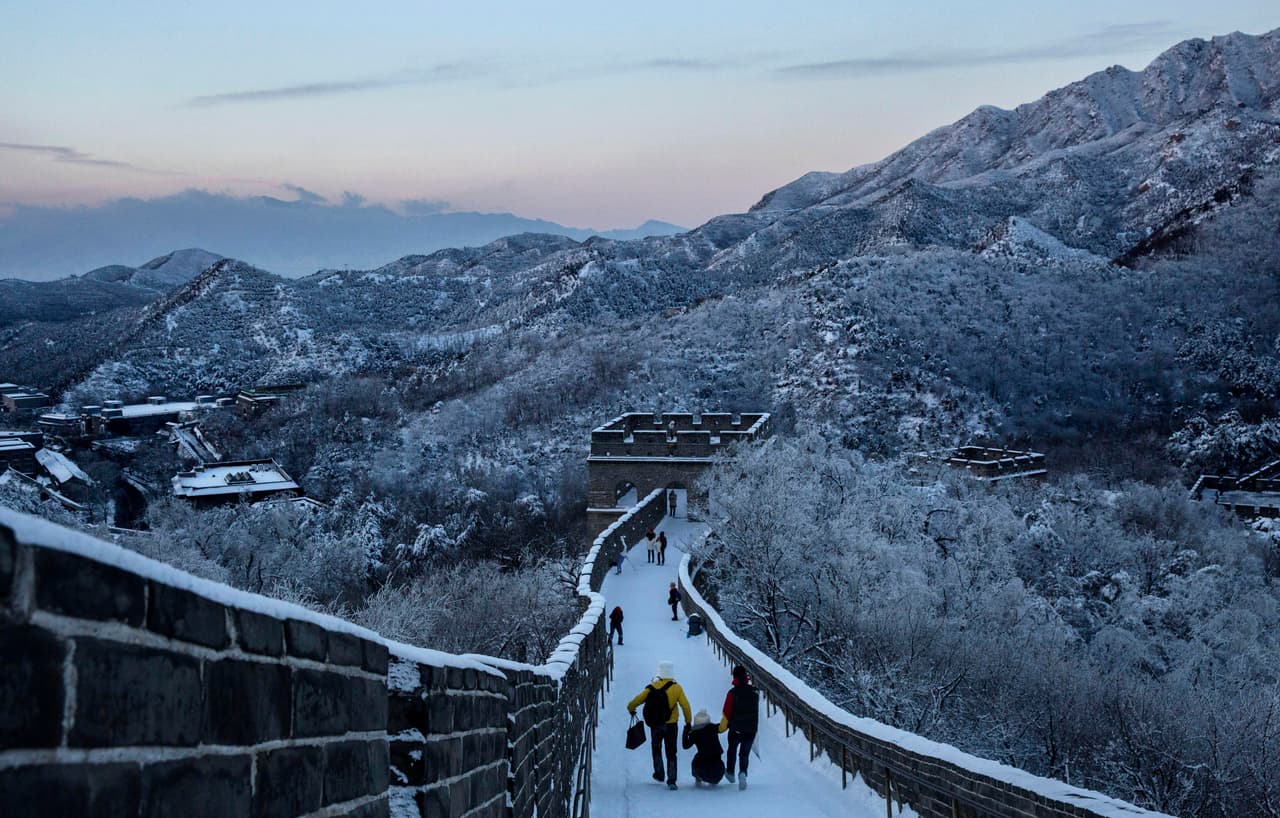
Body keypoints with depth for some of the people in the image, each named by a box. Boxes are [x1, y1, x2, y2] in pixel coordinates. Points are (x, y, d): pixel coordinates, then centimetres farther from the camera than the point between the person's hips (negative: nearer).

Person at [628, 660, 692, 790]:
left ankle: (659, 774, 29)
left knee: (656, 748, 24)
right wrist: (688, 722, 6)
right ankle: (671, 781, 0)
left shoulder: (652, 687, -6)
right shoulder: (676, 688, -7)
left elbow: (637, 699, -6)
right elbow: (685, 706, -7)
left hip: (655, 725, 0)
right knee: (671, 753, 6)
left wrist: (630, 709, 14)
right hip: (671, 725, 0)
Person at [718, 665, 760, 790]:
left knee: (732, 750, 23)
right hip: (751, 729, 2)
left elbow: (727, 713, -10)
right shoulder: (755, 691, -2)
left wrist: (722, 727, 3)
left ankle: (730, 773, 38)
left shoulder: (733, 692, -13)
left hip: (736, 729, -2)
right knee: (745, 754, 11)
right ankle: (742, 773, -14)